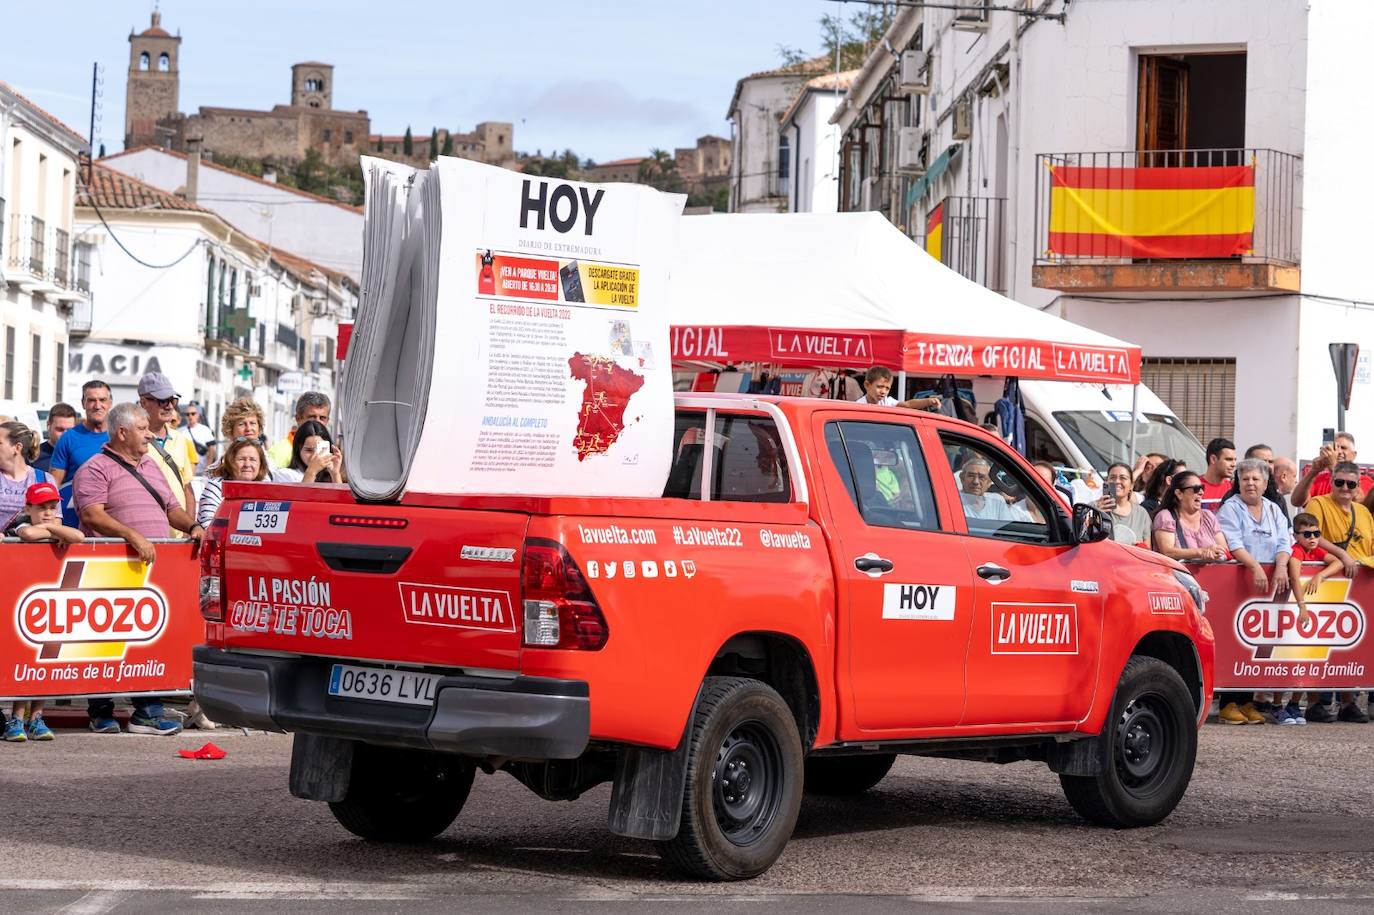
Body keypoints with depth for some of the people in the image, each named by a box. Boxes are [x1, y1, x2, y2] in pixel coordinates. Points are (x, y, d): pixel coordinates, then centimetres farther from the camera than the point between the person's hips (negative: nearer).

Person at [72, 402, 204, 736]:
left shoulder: (150, 466, 23)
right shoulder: (95, 469, -2)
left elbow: (171, 508, 25)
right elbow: (92, 514, -15)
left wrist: (193, 527, 5)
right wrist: (132, 536, -25)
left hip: (153, 567, 6)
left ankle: (148, 712, 0)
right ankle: (101, 714, 5)